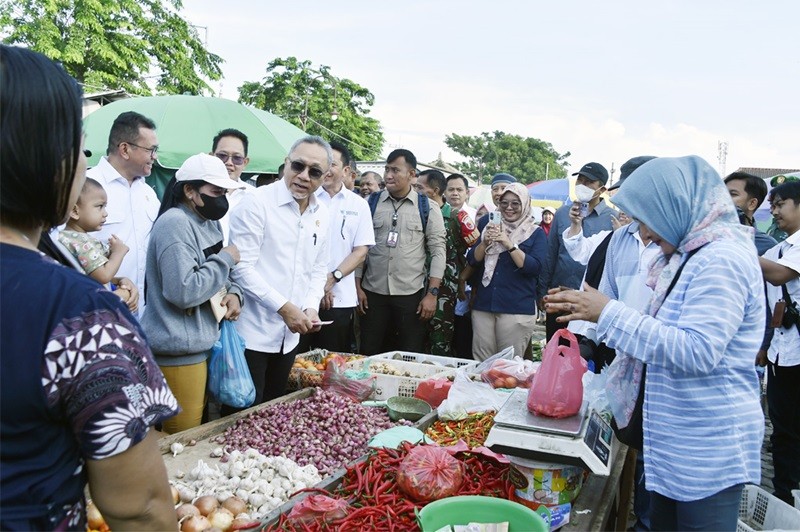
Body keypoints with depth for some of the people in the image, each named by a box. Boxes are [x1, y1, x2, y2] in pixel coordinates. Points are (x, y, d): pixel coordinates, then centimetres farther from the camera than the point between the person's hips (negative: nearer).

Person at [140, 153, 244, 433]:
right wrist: (225, 259, -17)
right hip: (180, 350, -9)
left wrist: (233, 292, -2)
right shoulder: (175, 224, -18)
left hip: (202, 342, 9)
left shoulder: (209, 221, 10)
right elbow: (183, 292, -27)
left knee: (199, 429, 21)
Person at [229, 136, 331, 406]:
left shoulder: (322, 215, 8)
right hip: (252, 332, -6)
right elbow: (242, 267, -17)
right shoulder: (257, 203, -13)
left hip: (290, 333, 6)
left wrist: (311, 307, -2)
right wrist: (284, 307, -19)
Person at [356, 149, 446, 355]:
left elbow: (438, 250, -1)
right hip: (373, 292, 2)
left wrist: (432, 293, -8)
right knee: (368, 356, 8)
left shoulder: (427, 207, 1)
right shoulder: (372, 202, 6)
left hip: (411, 294, -2)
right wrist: (357, 286, 2)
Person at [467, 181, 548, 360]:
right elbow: (472, 260, 7)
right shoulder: (489, 226, 12)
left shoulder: (536, 233, 2)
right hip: (483, 304, 3)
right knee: (480, 362, 6)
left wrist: (508, 243, -19)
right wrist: (485, 242, -12)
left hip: (517, 308, -3)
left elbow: (534, 267, -11)